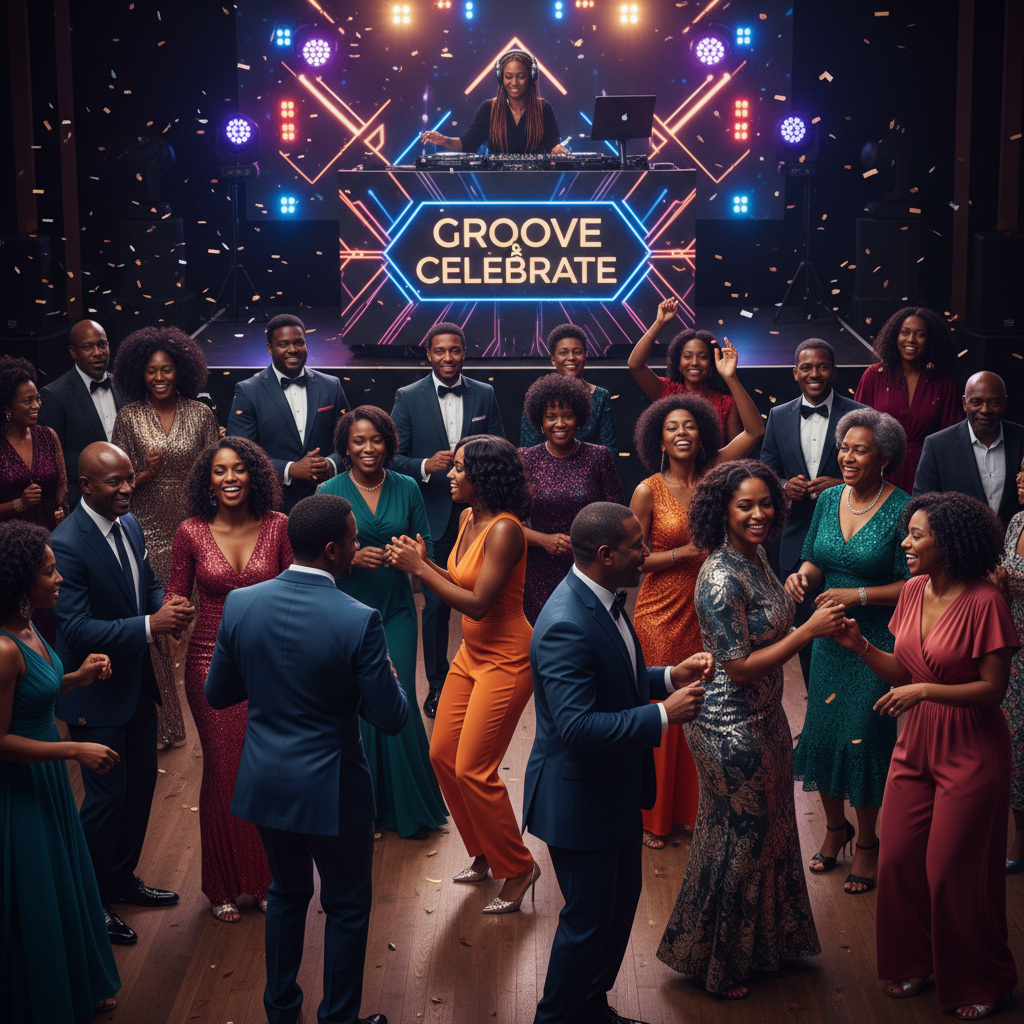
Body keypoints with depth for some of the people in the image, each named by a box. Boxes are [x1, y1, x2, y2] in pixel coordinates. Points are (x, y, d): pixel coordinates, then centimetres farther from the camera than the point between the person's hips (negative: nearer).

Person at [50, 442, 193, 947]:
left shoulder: (129, 524, 1)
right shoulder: (67, 544, -25)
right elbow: (76, 628, -27)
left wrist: (169, 606, -10)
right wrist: (150, 625, -33)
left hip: (137, 680, 8)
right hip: (96, 693, -8)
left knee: (142, 783, 19)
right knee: (107, 796, 2)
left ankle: (122, 879, 39)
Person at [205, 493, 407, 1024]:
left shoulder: (240, 604, -10)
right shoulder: (359, 621, -24)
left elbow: (218, 695, 1)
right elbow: (391, 717, -18)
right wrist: (389, 680, 3)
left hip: (265, 782, 5)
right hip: (331, 790, -5)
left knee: (287, 892, 27)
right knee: (347, 908, 17)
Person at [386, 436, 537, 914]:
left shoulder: (504, 529, -22)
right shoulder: (468, 519, 5)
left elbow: (478, 603, -26)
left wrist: (419, 568, -21)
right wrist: (423, 561, -4)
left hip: (505, 660, -9)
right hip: (471, 654, 9)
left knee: (473, 769, -7)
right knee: (442, 755, 12)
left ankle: (518, 868, 12)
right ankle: (484, 854, 29)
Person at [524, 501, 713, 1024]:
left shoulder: (602, 599, 2)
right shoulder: (565, 626, -30)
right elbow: (577, 726, -33)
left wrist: (671, 677, 1)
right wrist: (663, 715, -27)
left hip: (617, 788, 10)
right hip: (579, 799, -10)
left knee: (622, 900, 22)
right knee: (589, 918, 5)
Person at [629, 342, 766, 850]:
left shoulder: (710, 474, 1)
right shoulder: (648, 492, -10)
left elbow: (755, 429, 0)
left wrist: (732, 379, -9)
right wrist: (686, 552, -16)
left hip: (707, 607, 4)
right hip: (662, 612, -4)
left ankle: (695, 804, 28)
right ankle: (653, 815, 20)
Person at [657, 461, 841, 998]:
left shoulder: (755, 556, 2)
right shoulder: (721, 578, -26)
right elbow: (739, 667, -26)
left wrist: (817, 621, 3)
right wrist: (808, 631, -26)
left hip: (764, 717, 9)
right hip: (731, 727, -9)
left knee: (767, 828, 22)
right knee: (736, 839, 7)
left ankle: (762, 942, 43)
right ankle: (712, 960, 27)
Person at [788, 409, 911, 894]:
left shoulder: (903, 510, -14)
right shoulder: (829, 499, 3)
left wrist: (858, 595, -22)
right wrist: (802, 575, -9)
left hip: (878, 641, -5)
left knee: (865, 738, 2)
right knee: (822, 729, 10)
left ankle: (866, 842, 22)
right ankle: (835, 826, 34)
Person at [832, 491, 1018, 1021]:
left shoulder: (984, 603, -18)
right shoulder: (914, 591, 2)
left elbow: (993, 689, -17)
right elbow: (903, 671, 7)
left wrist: (925, 691, -26)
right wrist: (860, 646, -8)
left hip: (970, 753, -6)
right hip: (916, 744, 6)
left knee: (953, 872, 3)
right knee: (898, 859, 9)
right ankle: (913, 962, 31)